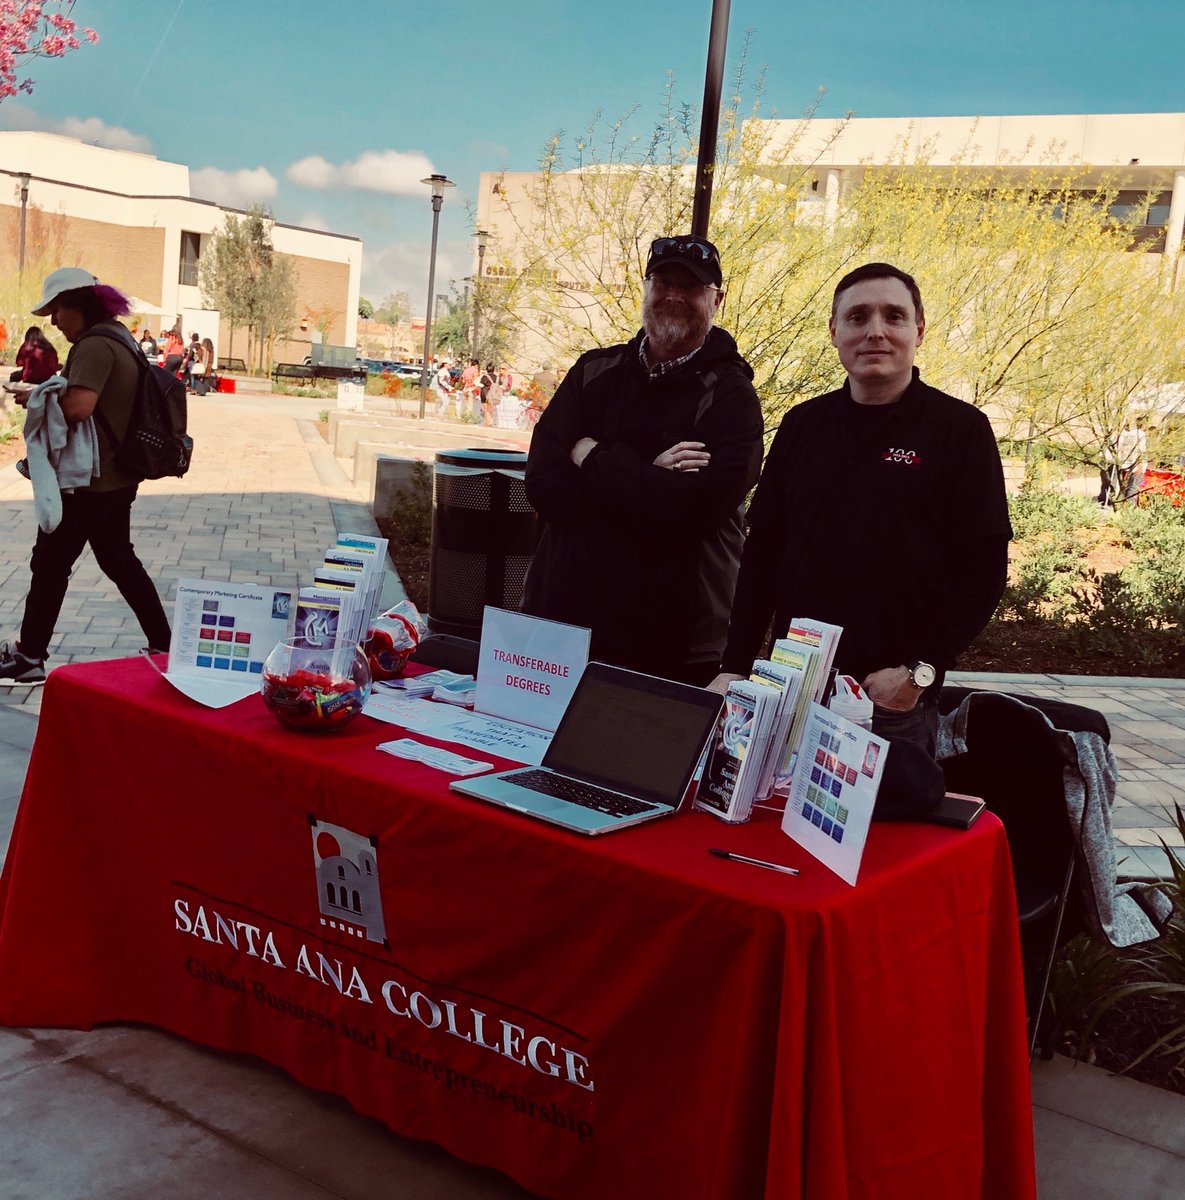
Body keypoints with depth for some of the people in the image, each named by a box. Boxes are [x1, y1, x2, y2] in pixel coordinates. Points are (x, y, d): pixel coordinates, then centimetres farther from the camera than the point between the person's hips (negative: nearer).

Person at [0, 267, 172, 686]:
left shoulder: (94, 345, -19)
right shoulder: (120, 337, 13)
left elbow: (78, 406, -32)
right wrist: (50, 392, 6)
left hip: (89, 480, -10)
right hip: (117, 476, 10)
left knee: (50, 563, 2)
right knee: (119, 560, 18)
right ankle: (163, 646, 21)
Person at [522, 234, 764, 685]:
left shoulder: (731, 398, -4)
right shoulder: (595, 373, 8)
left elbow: (695, 508, -20)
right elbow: (542, 484, -4)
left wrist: (594, 458, -11)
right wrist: (648, 482, -15)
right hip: (559, 618, 4)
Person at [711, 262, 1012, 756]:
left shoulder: (961, 429, -1)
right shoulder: (803, 425, 10)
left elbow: (984, 566, -5)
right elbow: (762, 552, 12)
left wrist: (920, 670, -14)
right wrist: (734, 668, 5)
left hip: (896, 701, -3)